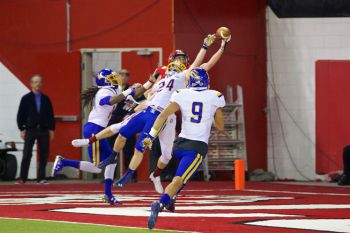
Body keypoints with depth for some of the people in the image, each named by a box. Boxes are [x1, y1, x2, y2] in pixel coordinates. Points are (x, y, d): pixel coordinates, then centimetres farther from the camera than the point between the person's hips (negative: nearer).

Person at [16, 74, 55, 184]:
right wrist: (21, 129, -4)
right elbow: (20, 115, 2)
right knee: (27, 155, -4)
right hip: (30, 130, -2)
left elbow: (50, 115, 11)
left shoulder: (46, 99, 9)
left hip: (44, 130, 2)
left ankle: (41, 178, 8)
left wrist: (51, 129, 6)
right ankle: (22, 178, -2)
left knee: (44, 155, 2)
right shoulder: (26, 99, 2)